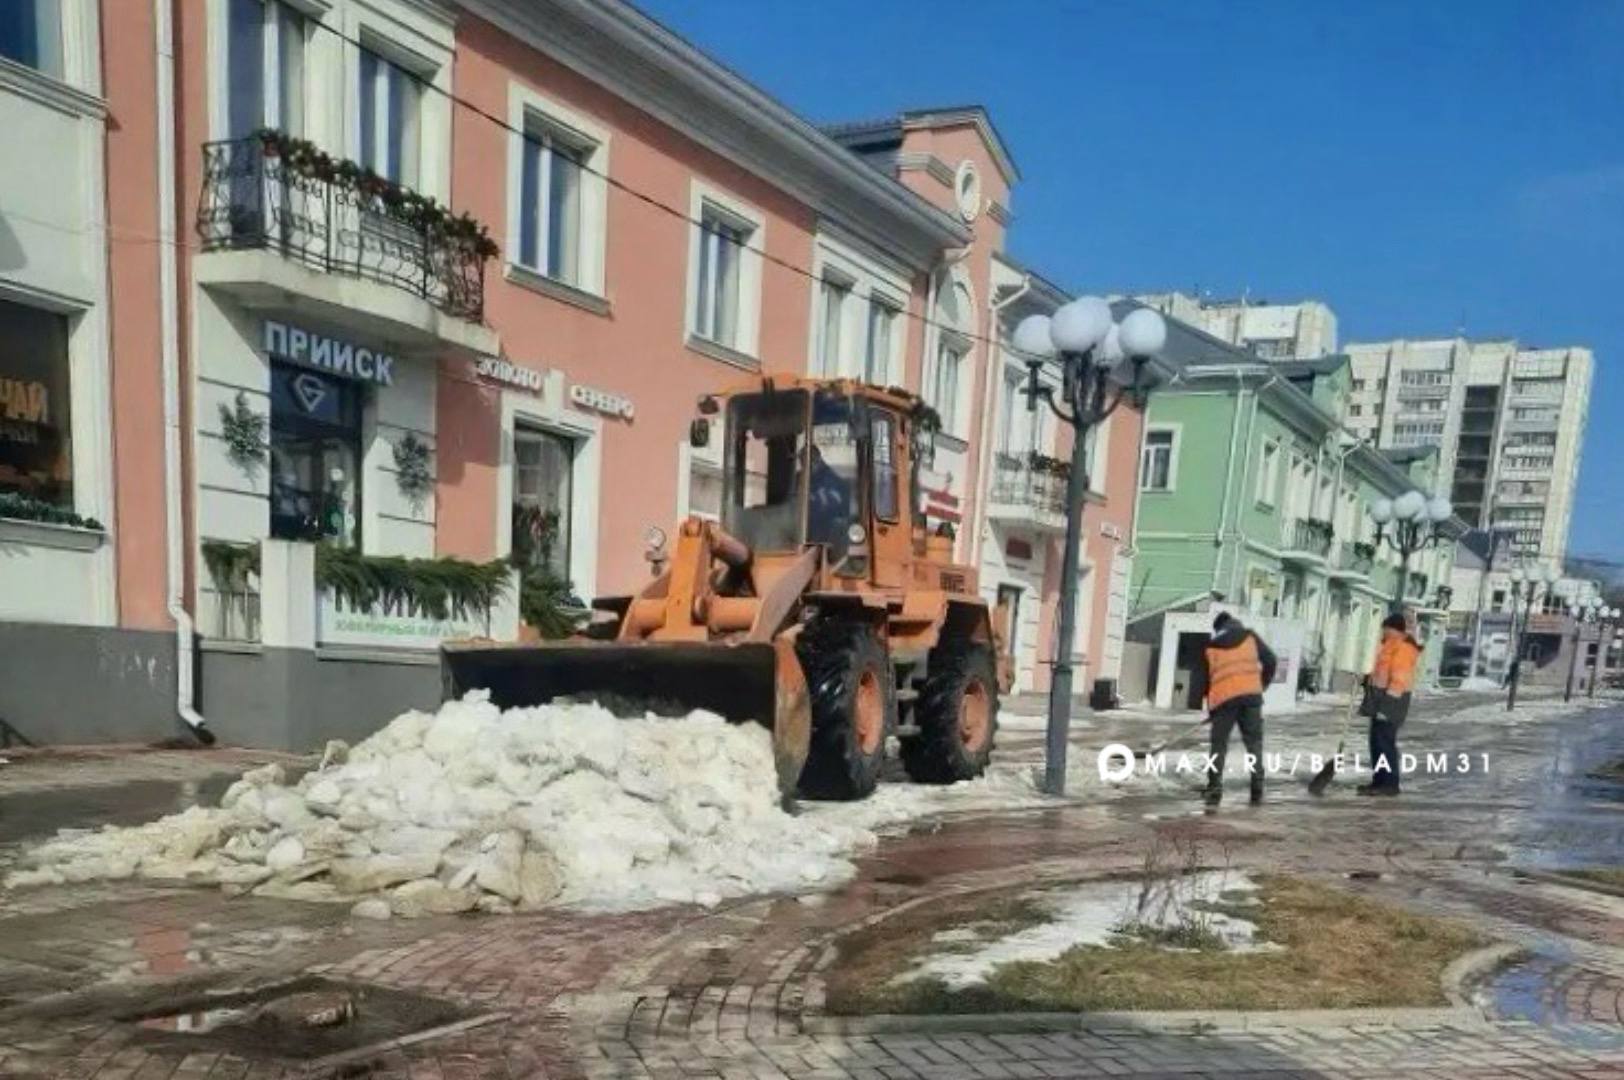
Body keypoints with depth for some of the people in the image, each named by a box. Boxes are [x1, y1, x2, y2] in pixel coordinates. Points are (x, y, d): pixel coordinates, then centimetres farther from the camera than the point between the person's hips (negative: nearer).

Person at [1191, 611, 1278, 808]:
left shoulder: (1210, 648, 14)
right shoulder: (1250, 637, 15)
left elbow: (1200, 683, 12)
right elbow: (1270, 660, 7)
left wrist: (1209, 701, 24)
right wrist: (1263, 683, 20)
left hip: (1223, 699, 0)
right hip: (1251, 695, 0)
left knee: (1219, 744, 8)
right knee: (1254, 742, 10)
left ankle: (1214, 790, -2)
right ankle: (1257, 791, 5)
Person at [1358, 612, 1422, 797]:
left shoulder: (1403, 648, -15)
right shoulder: (1390, 645, 17)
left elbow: (1399, 679, -21)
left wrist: (1387, 704, -23)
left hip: (1390, 699, -10)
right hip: (1380, 696, 10)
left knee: (1385, 741, -8)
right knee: (1376, 740, 12)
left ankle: (1390, 783, -4)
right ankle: (1379, 780, 18)